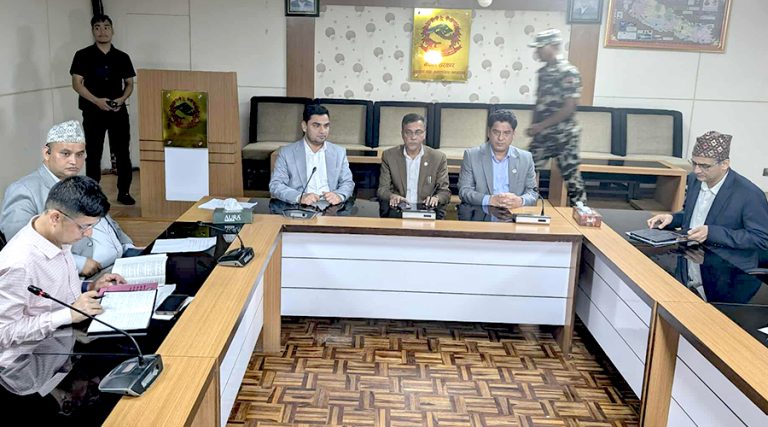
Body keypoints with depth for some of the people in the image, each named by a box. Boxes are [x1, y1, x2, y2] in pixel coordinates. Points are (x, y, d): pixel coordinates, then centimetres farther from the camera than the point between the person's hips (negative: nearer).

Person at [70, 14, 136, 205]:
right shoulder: (83, 56, -1)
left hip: (118, 112, 2)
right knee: (93, 155, 5)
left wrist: (122, 99, -8)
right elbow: (77, 83, -5)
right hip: (93, 113, -2)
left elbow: (129, 83, 12)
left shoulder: (122, 57, 7)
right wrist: (96, 100, -17)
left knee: (123, 154, 4)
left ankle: (124, 192, 15)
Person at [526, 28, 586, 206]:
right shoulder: (543, 71, 9)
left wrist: (541, 125, -18)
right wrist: (533, 126, 4)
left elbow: (569, 108, -19)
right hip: (543, 135, 7)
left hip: (564, 136, -7)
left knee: (571, 176, 2)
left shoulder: (568, 72, -14)